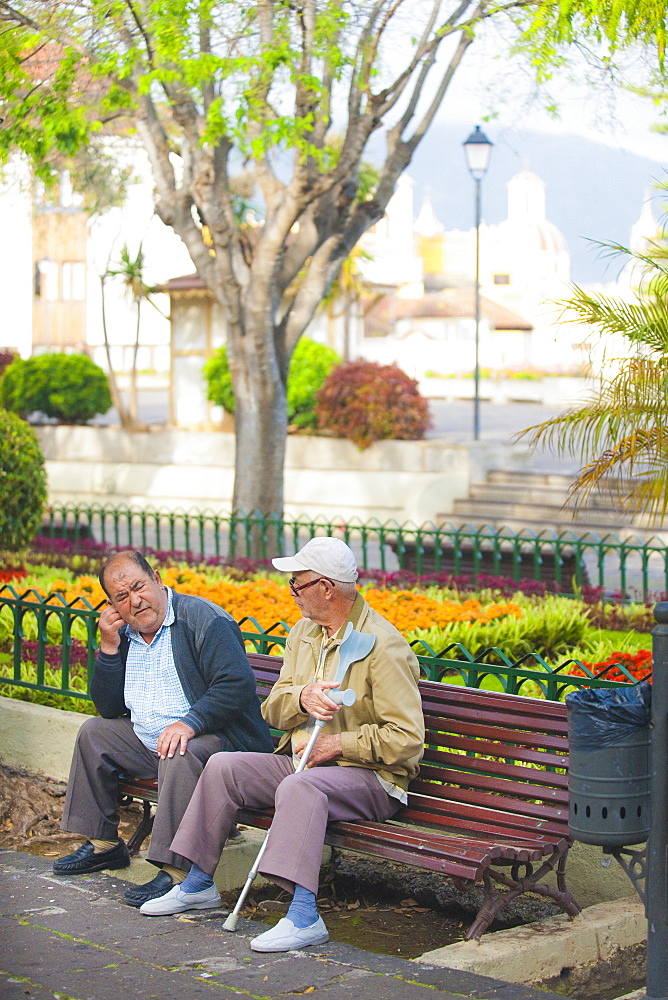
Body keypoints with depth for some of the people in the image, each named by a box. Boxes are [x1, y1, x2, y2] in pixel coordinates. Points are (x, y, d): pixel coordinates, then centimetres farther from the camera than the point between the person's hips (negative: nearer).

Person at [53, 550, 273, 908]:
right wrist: (109, 647, -3)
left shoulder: (203, 619, -13)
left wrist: (189, 723, -34)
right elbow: (109, 709, 8)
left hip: (217, 736, -9)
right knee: (94, 733, 11)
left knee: (180, 756, -37)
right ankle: (103, 845, 17)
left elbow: (237, 683, -24)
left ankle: (176, 872, -36)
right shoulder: (124, 633, 10)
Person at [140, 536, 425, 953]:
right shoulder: (304, 633, 10)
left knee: (299, 787, -36)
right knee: (222, 766, -7)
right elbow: (273, 711, 6)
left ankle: (304, 915, -39)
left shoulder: (384, 645, -14)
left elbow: (407, 738, -19)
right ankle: (199, 884, 4)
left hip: (369, 775, -8)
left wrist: (337, 744, -18)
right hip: (299, 759, 8)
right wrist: (301, 697, -18)